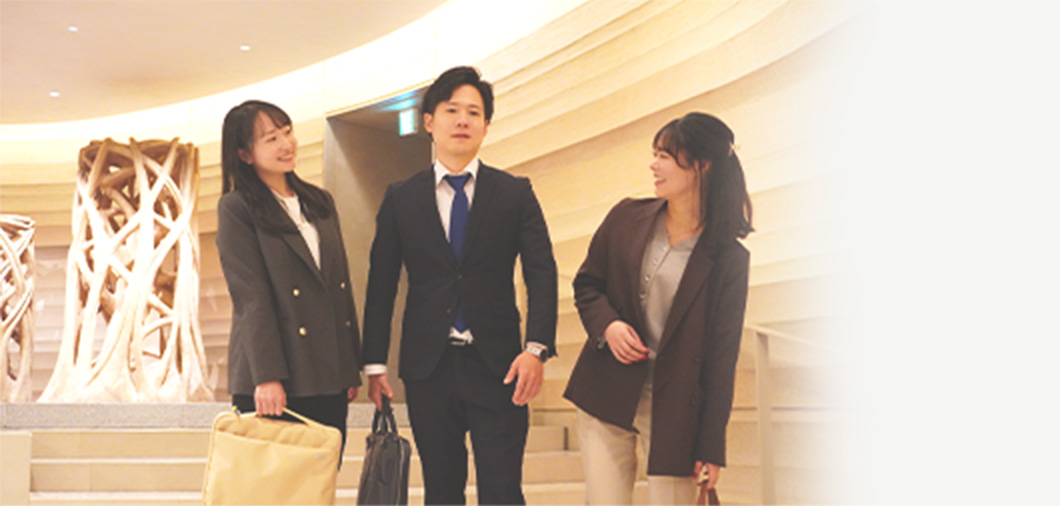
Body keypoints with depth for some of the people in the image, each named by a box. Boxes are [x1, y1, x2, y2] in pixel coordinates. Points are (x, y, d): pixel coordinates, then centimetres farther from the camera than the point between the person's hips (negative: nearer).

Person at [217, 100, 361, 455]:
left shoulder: (320, 202, 15)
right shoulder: (236, 208, -3)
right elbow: (251, 297, -11)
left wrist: (352, 367, 12)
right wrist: (267, 376, -17)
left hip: (329, 379, 6)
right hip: (277, 384, -5)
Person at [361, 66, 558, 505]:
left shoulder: (515, 194, 4)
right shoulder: (400, 198, 7)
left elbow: (541, 273, -3)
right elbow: (380, 285, 7)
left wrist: (537, 347, -17)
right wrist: (375, 363, 1)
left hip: (497, 367, -1)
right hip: (428, 366, 1)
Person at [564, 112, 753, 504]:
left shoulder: (728, 259, -4)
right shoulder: (626, 218, 5)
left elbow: (721, 355, -3)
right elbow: (586, 284, 14)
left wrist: (711, 446, -5)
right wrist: (607, 325, -9)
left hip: (674, 410, -2)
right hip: (606, 398, 3)